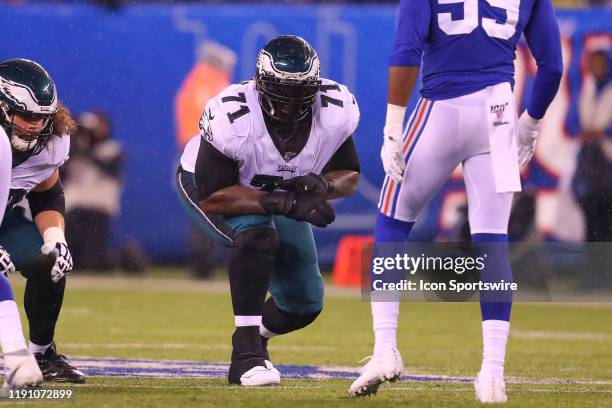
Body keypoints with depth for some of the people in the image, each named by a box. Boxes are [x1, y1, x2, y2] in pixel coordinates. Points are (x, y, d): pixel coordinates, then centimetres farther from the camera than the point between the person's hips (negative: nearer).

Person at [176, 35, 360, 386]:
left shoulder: (335, 113, -26)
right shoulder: (232, 117, -39)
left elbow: (350, 176, -10)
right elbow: (213, 196, -34)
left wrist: (322, 184, -35)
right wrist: (287, 204, -45)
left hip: (279, 195, 5)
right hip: (208, 187, -5)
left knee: (305, 304, 3)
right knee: (257, 234, -37)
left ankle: (253, 340, 39)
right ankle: (247, 352, -26)